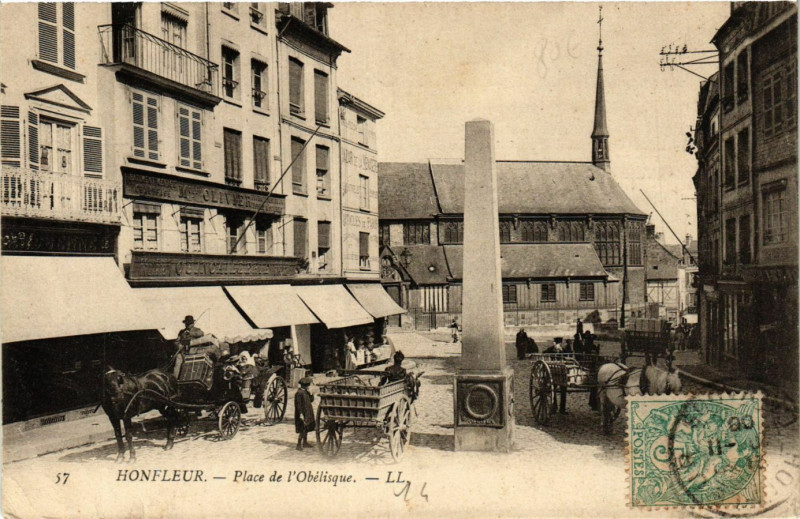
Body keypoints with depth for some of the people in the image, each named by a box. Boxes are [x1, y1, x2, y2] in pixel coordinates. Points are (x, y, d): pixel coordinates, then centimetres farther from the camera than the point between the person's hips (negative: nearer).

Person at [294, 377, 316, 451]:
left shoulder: (306, 392, 9)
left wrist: (310, 393, -2)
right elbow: (298, 404, -20)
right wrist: (301, 414, -22)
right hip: (302, 414, -9)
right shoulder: (299, 393, -17)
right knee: (302, 429, -8)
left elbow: (311, 400, 14)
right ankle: (299, 444, -2)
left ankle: (305, 442, 29)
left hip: (308, 413, 9)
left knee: (306, 428, 17)